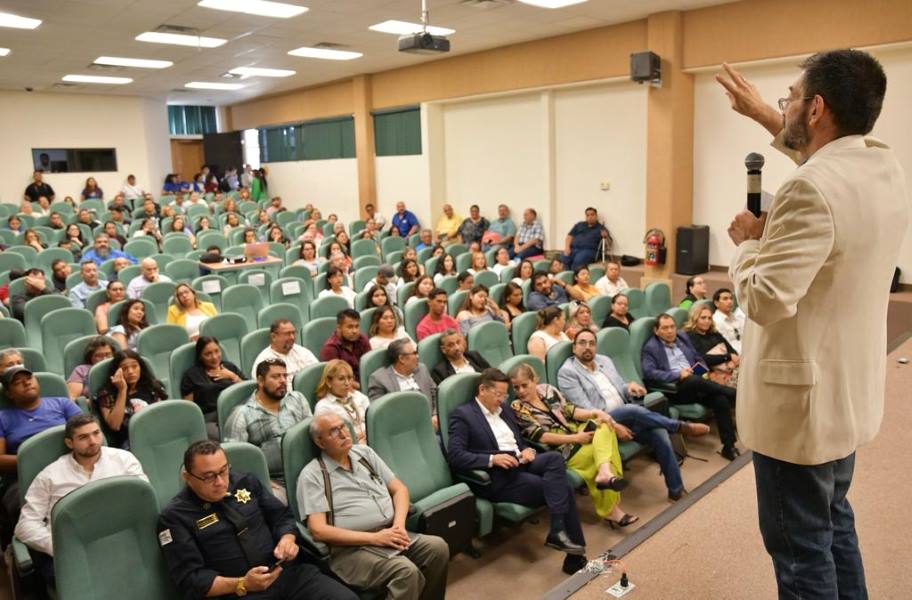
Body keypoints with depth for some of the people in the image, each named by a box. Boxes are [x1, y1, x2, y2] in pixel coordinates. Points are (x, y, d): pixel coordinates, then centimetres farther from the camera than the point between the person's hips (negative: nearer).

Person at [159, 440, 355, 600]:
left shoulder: (245, 482, 12)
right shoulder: (175, 517, -1)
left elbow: (281, 516, 18)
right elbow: (190, 580, -5)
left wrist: (287, 539, -4)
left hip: (290, 571, 3)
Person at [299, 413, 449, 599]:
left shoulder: (364, 452, 14)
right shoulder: (312, 475, -4)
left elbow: (399, 488, 16)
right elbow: (318, 530, -12)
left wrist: (399, 524, -5)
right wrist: (374, 538, -17)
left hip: (388, 535, 6)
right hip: (351, 548, -6)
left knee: (438, 547, -16)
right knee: (407, 572, -29)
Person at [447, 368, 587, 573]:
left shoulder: (505, 408, 20)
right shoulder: (462, 415, -4)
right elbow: (455, 456, -14)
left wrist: (528, 450, 1)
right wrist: (493, 459, -23)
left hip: (521, 464, 7)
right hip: (497, 476, -7)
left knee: (555, 458, -24)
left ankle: (559, 531, -22)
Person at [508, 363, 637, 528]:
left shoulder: (546, 389, 8)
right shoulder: (517, 408, -9)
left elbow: (568, 410, 3)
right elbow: (540, 436, -15)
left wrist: (595, 412, -16)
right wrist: (575, 438, -20)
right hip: (561, 450, -6)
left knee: (604, 425, -20)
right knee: (602, 449, -23)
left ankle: (605, 472, -37)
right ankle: (611, 509, -23)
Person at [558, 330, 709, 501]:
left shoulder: (605, 360, 16)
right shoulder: (567, 372, -5)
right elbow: (584, 409, -13)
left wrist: (630, 386, -4)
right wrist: (613, 425, -22)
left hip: (629, 416, 6)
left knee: (659, 433, -20)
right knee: (633, 410, -34)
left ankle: (676, 489, -9)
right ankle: (681, 426, -13)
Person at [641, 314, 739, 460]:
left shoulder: (682, 337, 19)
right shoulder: (651, 347, 0)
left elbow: (698, 359, 25)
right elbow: (649, 373, -12)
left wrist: (704, 371, 2)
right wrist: (678, 375, -18)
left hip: (696, 385, 5)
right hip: (673, 389, -5)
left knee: (721, 400, -22)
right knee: (695, 380, -36)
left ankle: (728, 445, -16)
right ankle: (733, 394, -17)